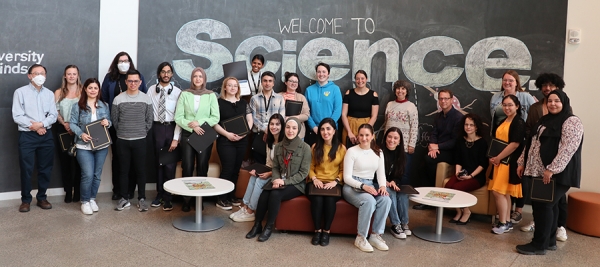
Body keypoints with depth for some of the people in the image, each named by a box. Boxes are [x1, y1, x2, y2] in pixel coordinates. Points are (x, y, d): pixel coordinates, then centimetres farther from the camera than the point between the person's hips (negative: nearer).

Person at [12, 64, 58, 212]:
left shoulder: (49, 94, 10)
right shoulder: (20, 92, -1)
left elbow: (53, 115, 2)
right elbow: (17, 116, -7)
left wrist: (41, 124, -15)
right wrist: (34, 126, -13)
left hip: (46, 135, 3)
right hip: (27, 136, -3)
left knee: (45, 169, 7)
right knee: (26, 169, 1)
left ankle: (41, 198, 20)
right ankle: (26, 200, 13)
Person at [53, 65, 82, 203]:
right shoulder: (58, 92, 10)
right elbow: (55, 112, 5)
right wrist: (65, 124, -11)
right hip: (63, 130, 2)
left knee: (78, 160, 0)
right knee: (65, 160, 4)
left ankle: (77, 192, 8)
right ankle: (68, 191, 11)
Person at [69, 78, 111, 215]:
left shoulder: (104, 105, 8)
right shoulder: (78, 106, -1)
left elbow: (109, 121, 14)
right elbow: (72, 123, -3)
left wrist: (107, 123, -9)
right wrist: (81, 134, -18)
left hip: (102, 145, 3)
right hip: (84, 146, -3)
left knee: (97, 174, 9)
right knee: (88, 174, -9)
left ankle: (92, 199, 26)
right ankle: (85, 201, 9)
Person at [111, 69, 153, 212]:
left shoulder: (146, 99, 0)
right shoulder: (118, 99, -2)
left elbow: (149, 120, 5)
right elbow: (114, 120, 5)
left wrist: (142, 132, 4)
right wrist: (123, 131, 7)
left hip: (140, 140, 0)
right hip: (122, 141, 0)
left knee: (141, 170, 5)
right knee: (124, 170, 8)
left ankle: (141, 199, 14)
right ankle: (124, 198, 18)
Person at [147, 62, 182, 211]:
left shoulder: (177, 92, -5)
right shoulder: (151, 90, 2)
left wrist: (176, 138, -12)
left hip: (172, 128, -2)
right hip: (157, 128, 2)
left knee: (170, 164, 2)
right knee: (158, 162, 13)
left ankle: (168, 198, 13)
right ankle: (159, 194, 26)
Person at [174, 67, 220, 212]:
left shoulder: (211, 95, 4)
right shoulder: (184, 95, 3)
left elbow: (215, 118, -1)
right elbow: (178, 117, -2)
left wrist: (200, 123, -14)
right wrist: (192, 127, -15)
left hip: (205, 135, 0)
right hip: (187, 135, 0)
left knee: (202, 168, 4)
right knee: (187, 168, -2)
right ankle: (187, 199, 7)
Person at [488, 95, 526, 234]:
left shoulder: (519, 122, -11)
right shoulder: (502, 122, 14)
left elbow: (515, 144, -18)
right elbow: (496, 140, 17)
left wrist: (498, 158, -15)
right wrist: (493, 157, 2)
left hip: (509, 162, -8)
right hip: (499, 161, 8)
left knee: (498, 191, -10)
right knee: (504, 193, 11)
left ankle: (503, 223, 0)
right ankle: (507, 222, 19)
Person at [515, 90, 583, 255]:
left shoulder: (571, 122, -10)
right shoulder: (544, 121, 17)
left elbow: (568, 148, -20)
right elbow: (531, 144, 21)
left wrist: (551, 169, -24)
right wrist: (522, 162, 15)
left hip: (557, 174, -8)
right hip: (539, 172, 8)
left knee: (544, 205, -6)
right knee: (549, 205, 13)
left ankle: (539, 245, 3)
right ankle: (549, 241, 23)